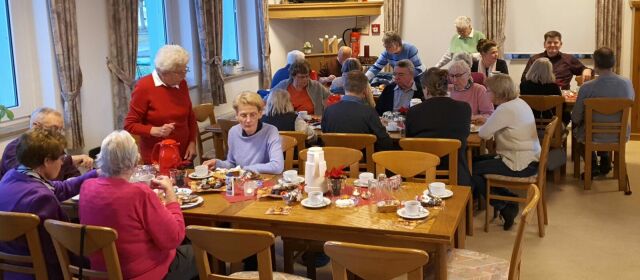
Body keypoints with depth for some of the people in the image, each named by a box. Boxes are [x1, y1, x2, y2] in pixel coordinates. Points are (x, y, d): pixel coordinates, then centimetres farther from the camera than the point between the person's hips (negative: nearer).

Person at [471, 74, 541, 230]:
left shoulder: (505, 109, -21)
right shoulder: (519, 103, 9)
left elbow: (484, 133, -18)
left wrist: (484, 126, 2)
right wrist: (488, 121, 4)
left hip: (520, 165, -10)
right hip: (530, 159, 10)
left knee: (473, 170, -2)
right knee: (478, 160, 17)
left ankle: (506, 207, 10)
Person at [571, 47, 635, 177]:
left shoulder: (586, 88, -23)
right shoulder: (627, 83, -13)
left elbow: (576, 118, -13)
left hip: (595, 137, -3)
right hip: (621, 136, 4)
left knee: (577, 127, 30)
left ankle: (592, 164, 28)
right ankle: (605, 159, 38)